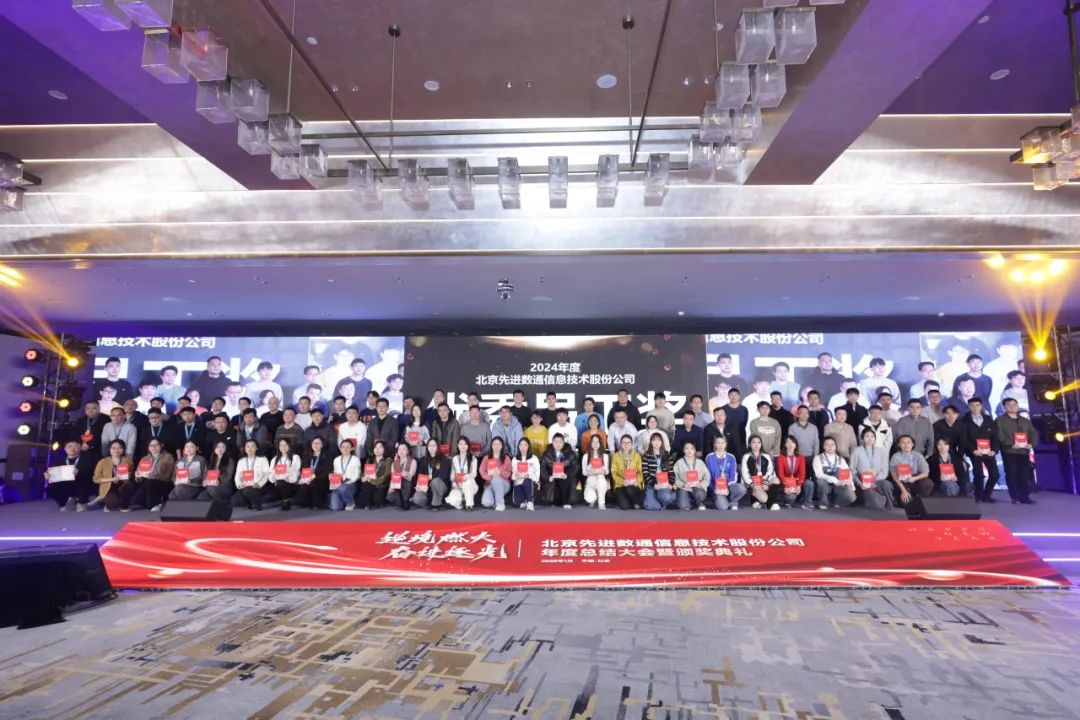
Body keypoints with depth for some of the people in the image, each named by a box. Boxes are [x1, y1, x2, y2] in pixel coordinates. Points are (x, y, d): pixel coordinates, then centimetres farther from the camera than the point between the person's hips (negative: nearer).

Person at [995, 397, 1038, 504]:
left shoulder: (1025, 421, 21)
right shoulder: (1000, 420, 3)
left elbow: (1034, 434, 13)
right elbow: (1000, 436, -8)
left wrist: (1031, 444, -5)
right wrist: (1012, 444, -20)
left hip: (1024, 452, 4)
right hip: (1009, 452, -4)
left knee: (1026, 475, 0)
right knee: (1012, 475, -4)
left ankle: (1024, 497, 5)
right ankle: (1015, 497, 1)